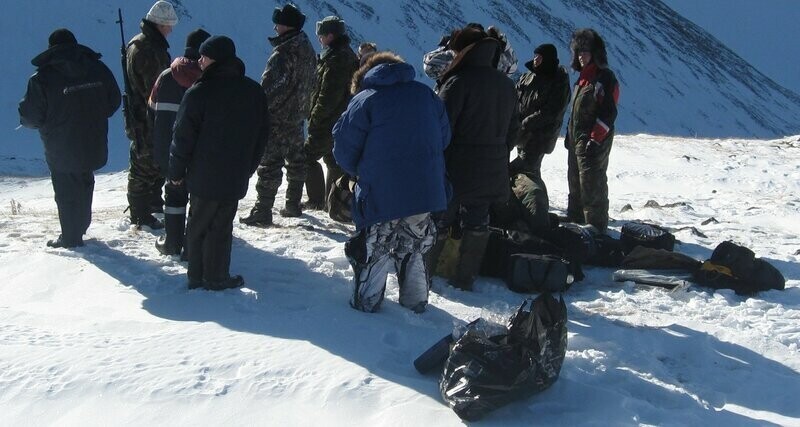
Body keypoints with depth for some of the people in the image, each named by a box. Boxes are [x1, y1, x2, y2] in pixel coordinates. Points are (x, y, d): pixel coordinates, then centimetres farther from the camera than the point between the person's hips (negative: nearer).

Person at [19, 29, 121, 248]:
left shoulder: (42, 77, -16)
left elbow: (31, 116, -13)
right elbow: (113, 101, 5)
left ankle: (71, 237, 17)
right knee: (84, 185, 23)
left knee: (66, 191, 9)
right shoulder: (99, 69, -4)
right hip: (93, 146, 4)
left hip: (61, 149, -4)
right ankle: (81, 227, 37)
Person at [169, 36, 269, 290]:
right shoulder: (254, 92, 3)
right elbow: (262, 135, 10)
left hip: (204, 177, -3)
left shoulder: (199, 92, -13)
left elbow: (184, 136, -10)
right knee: (220, 228, 10)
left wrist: (177, 171, 2)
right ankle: (215, 278, 13)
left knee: (198, 226, 11)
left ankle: (197, 276, 17)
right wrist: (248, 168, 18)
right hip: (236, 178, 3)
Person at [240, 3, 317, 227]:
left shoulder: (283, 53, -21)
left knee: (270, 163, -6)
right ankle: (293, 205, 28)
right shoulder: (308, 49, 7)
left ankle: (263, 212, -5)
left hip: (278, 118, -9)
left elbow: (269, 87, -22)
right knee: (296, 160, 17)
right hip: (298, 116, 9)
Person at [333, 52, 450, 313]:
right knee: (412, 249, 20)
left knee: (373, 250, 12)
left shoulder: (364, 100, -5)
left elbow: (344, 148, -5)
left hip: (381, 195, -4)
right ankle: (416, 301, 26)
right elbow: (444, 138, 12)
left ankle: (366, 302, 17)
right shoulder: (427, 95, 8)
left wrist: (360, 172, 14)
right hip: (426, 193, 4)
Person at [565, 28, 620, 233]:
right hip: (577, 139, 10)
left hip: (593, 141, -9)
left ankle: (596, 227, -2)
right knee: (575, 183, 17)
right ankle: (575, 221, 29)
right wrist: (570, 134, 19)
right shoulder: (583, 77, 16)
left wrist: (595, 139, -22)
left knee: (592, 185, -8)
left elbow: (608, 113, -18)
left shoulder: (605, 77, -12)